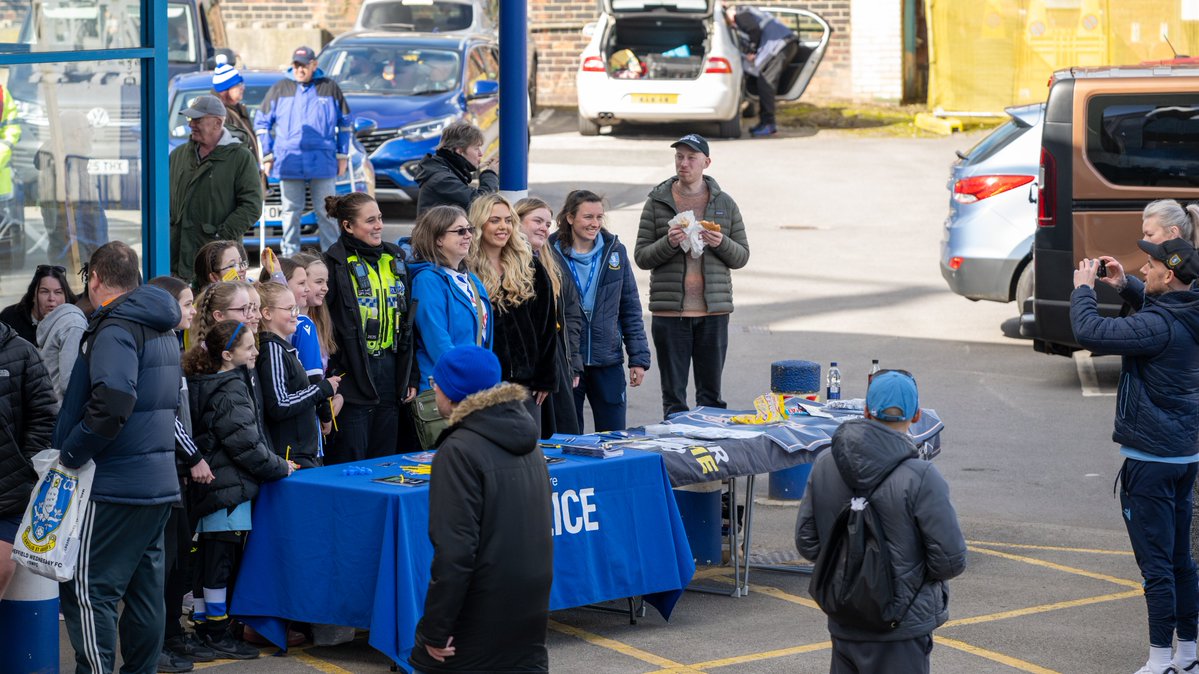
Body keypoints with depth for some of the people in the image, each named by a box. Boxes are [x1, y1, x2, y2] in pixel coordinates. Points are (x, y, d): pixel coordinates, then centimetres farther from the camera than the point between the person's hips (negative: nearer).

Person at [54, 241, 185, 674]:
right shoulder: (162, 330, 16)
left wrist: (73, 453, -17)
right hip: (158, 481, 9)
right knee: (144, 586, 13)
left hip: (115, 485, -9)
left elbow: (113, 402, -30)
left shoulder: (115, 329, -14)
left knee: (87, 589, -7)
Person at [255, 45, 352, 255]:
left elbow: (344, 123, 15)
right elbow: (261, 122, 13)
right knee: (291, 212, 5)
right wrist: (267, 156, 6)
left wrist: (342, 156, 10)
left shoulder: (330, 88, 6)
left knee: (327, 212, 2)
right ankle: (290, 257, 11)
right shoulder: (279, 89, 7)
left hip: (323, 164, -1)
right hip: (289, 164, 1)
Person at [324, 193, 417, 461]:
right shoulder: (335, 264, -9)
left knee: (385, 459, 10)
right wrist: (330, 378, -18)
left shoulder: (395, 258, 12)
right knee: (350, 462, -3)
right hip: (352, 372, -6)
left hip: (390, 368, 6)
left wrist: (410, 376, 12)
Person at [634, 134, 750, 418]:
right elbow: (641, 256, 2)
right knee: (673, 395, 3)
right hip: (669, 310, -1)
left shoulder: (724, 203, 8)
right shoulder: (657, 203, 3)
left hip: (713, 310, 1)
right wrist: (668, 243, -16)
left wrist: (721, 243, -11)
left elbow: (742, 256, 10)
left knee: (711, 393, 6)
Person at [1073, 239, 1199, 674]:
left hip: (1149, 460, -9)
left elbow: (1089, 333, -28)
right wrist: (1124, 285, 16)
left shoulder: (1158, 326, -22)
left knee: (1155, 563, -4)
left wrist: (1084, 288, -11)